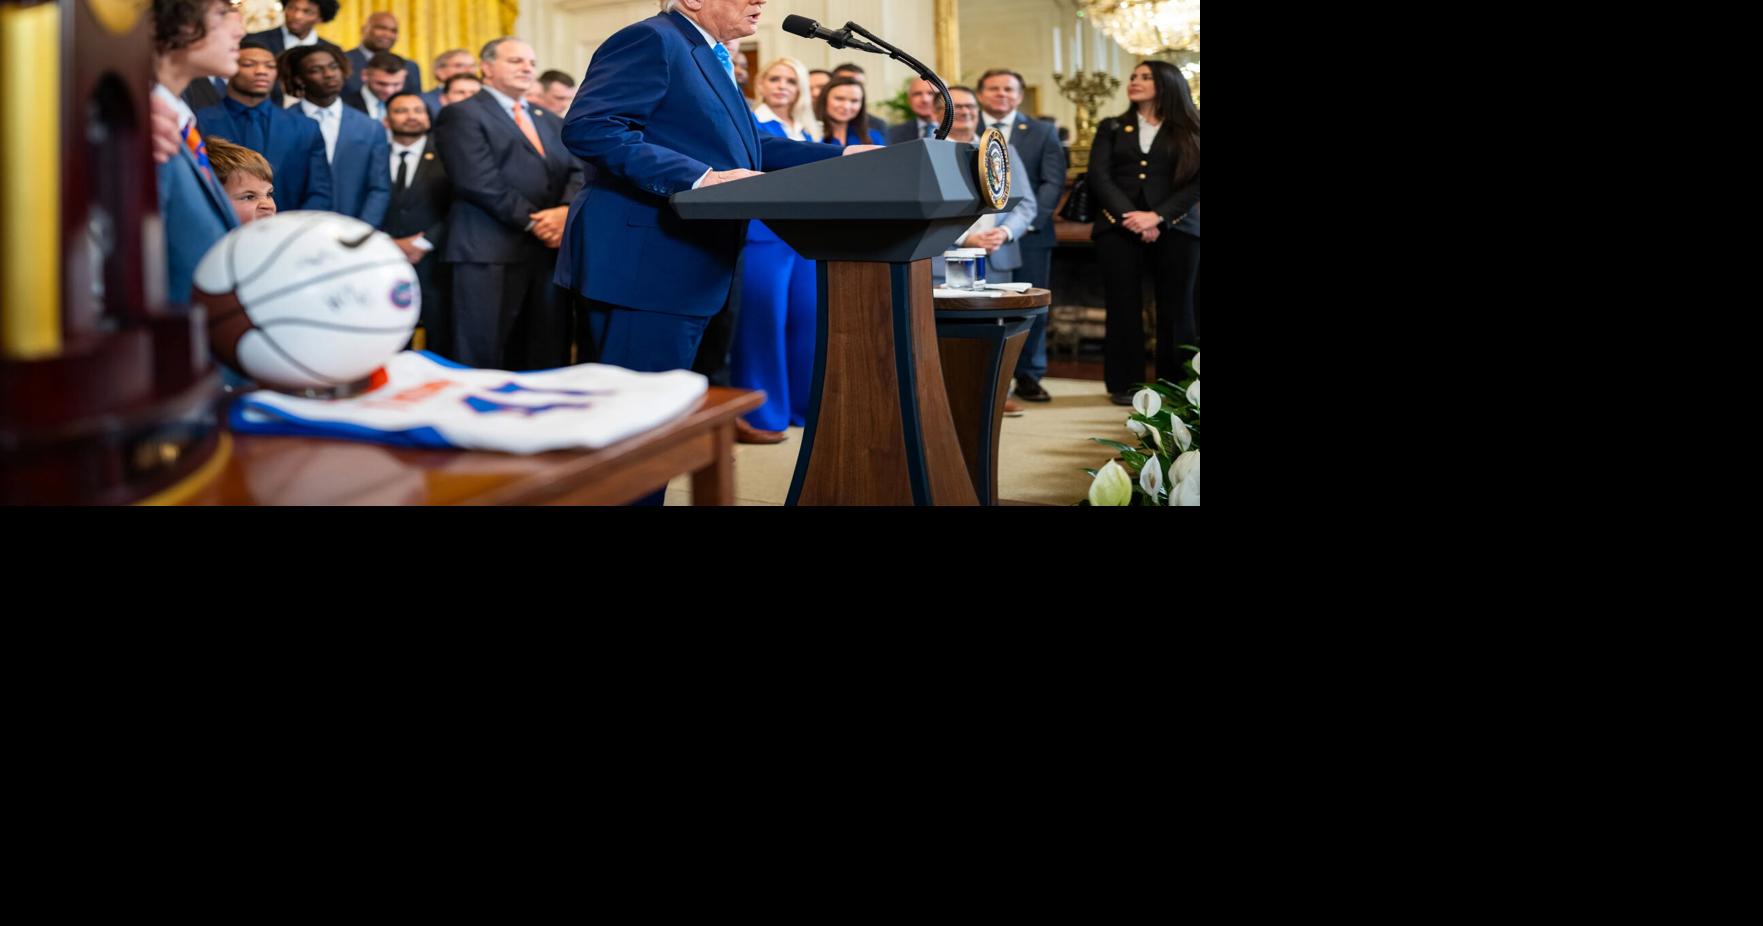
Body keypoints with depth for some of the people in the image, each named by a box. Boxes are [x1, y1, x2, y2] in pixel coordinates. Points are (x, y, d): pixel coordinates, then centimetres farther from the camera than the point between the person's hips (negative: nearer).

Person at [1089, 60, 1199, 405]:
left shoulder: (1189, 132, 8)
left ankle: (1176, 385, 4)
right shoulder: (1111, 128, 13)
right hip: (1118, 227, 1)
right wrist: (1130, 217, -13)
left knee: (1175, 307, -1)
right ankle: (1125, 384, 4)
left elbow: (1196, 183, -2)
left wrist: (1157, 216, -15)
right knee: (1123, 306, -2)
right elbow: (1099, 177, 1)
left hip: (1174, 228, -1)